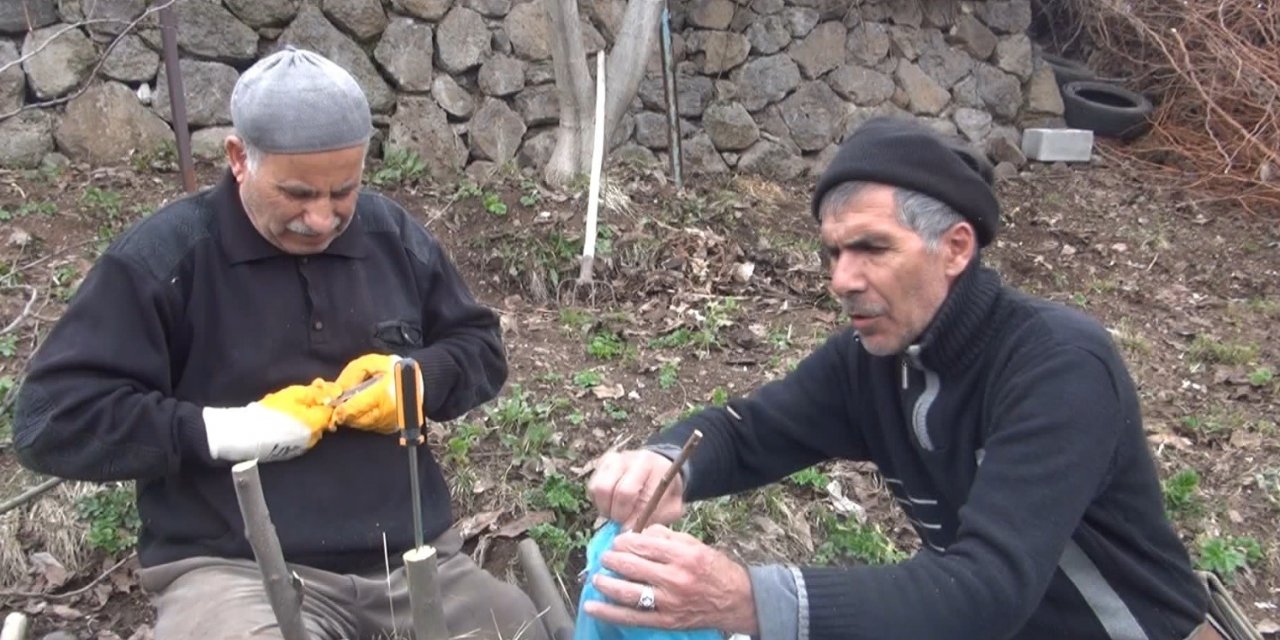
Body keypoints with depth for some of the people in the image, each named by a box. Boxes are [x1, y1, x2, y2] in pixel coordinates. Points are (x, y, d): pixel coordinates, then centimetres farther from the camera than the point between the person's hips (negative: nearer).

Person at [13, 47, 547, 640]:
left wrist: (418, 376, -4)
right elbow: (50, 419, -7)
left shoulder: (395, 235, 9)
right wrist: (220, 431, -16)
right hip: (234, 570, -4)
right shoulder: (161, 257, -5)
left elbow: (482, 348, 18)